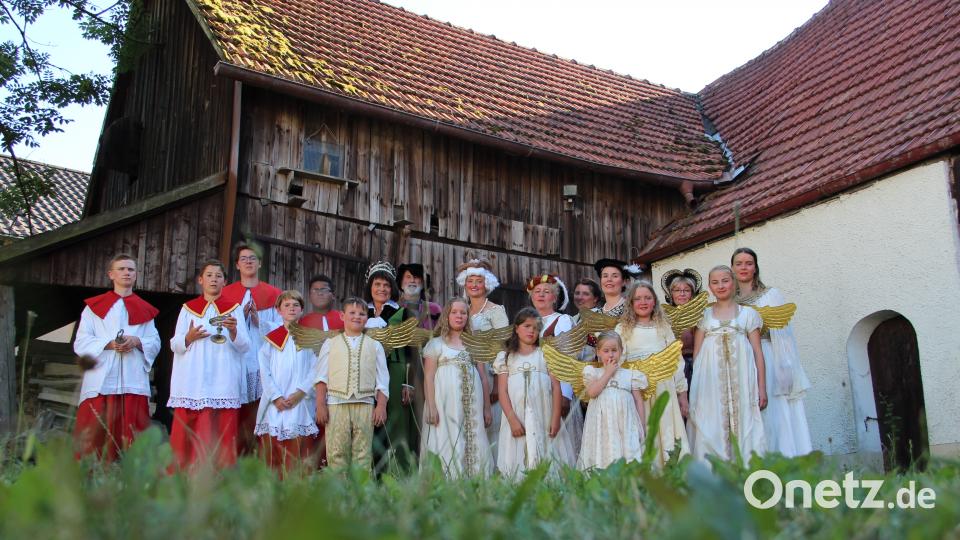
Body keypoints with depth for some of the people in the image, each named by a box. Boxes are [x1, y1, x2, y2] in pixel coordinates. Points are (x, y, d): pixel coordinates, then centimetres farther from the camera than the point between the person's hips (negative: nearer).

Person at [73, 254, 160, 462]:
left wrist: (137, 342, -8)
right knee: (94, 437, -7)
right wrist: (109, 344, -11)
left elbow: (155, 344, 12)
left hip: (134, 382, 1)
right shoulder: (94, 306, 14)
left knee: (132, 438, -4)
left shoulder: (145, 310, 19)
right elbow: (80, 343, 5)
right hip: (100, 382, -1)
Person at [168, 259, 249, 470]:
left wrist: (233, 330, -18)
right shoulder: (188, 308, 12)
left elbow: (244, 346, 1)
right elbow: (174, 345, 8)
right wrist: (190, 337, -13)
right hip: (192, 383, 1)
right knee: (188, 438, -4)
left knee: (221, 437, -5)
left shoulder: (233, 309, 9)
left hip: (223, 383, -1)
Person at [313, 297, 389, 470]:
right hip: (336, 404, -1)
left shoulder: (375, 346, 13)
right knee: (337, 451, -2)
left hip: (365, 405, 1)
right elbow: (321, 378, 6)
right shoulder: (330, 344, 11)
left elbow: (382, 380, 9)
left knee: (363, 453, 2)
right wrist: (320, 405, -2)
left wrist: (381, 406, 1)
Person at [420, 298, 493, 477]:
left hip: (473, 407, 3)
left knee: (475, 446, -1)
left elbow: (483, 377, 15)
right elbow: (428, 377, -1)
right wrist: (431, 407, -11)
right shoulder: (436, 344, 5)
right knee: (448, 446, -5)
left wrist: (487, 407, 10)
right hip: (446, 406, -3)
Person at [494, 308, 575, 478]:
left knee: (547, 460, -2)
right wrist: (513, 420, -9)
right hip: (517, 417, 0)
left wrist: (556, 419, -5)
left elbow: (556, 388, 4)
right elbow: (503, 392, 2)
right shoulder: (505, 357, 9)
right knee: (518, 461, -2)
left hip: (544, 417, 0)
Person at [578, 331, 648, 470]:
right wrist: (608, 373, -4)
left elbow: (639, 401, 11)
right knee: (602, 457, -6)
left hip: (625, 426, 1)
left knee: (626, 456, -6)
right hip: (602, 426, 0)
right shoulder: (593, 373, 9)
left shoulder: (630, 374, 10)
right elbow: (592, 392, -10)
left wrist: (641, 426, 4)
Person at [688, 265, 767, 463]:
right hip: (711, 383, 0)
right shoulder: (704, 315, 10)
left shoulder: (748, 314, 9)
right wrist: (695, 388, -1)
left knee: (743, 425, -1)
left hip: (741, 381, 0)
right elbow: (696, 353, 8)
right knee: (712, 429, 0)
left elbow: (758, 352, 6)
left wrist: (762, 388, 0)